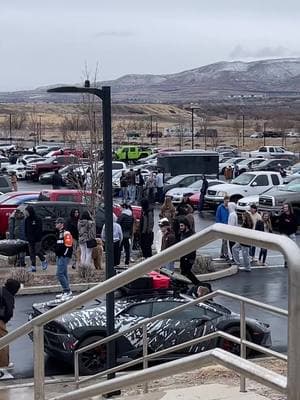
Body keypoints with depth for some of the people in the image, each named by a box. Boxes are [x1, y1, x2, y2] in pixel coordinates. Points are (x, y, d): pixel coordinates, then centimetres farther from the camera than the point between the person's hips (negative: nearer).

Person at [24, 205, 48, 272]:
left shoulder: (37, 219, -9)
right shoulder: (27, 220, 8)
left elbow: (39, 230, -11)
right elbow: (26, 230, 14)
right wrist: (27, 237, 4)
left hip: (37, 239, -6)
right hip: (30, 240, 6)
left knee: (38, 251, -7)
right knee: (31, 253, 5)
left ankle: (44, 262, 18)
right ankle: (33, 267, 9)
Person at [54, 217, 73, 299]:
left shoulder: (66, 233, -14)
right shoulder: (58, 233, 18)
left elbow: (68, 246, -20)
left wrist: (64, 254, -18)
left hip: (64, 256, -10)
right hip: (59, 256, 10)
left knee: (59, 274, -14)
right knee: (63, 274, 13)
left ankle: (67, 291, -9)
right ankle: (65, 292, 20)